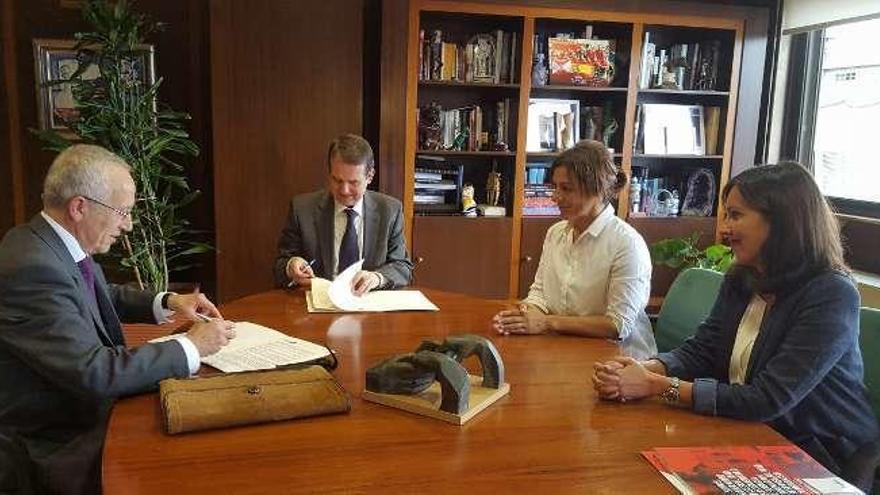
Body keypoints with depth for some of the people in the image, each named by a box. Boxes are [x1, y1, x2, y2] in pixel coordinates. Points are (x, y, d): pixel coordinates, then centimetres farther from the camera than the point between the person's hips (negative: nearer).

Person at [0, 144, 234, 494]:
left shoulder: (57, 243, 0)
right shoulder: (31, 269, -27)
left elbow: (103, 295, 20)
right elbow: (94, 373, -30)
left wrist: (167, 302, 4)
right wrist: (190, 347, -21)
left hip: (87, 405, 9)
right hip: (51, 446, -9)